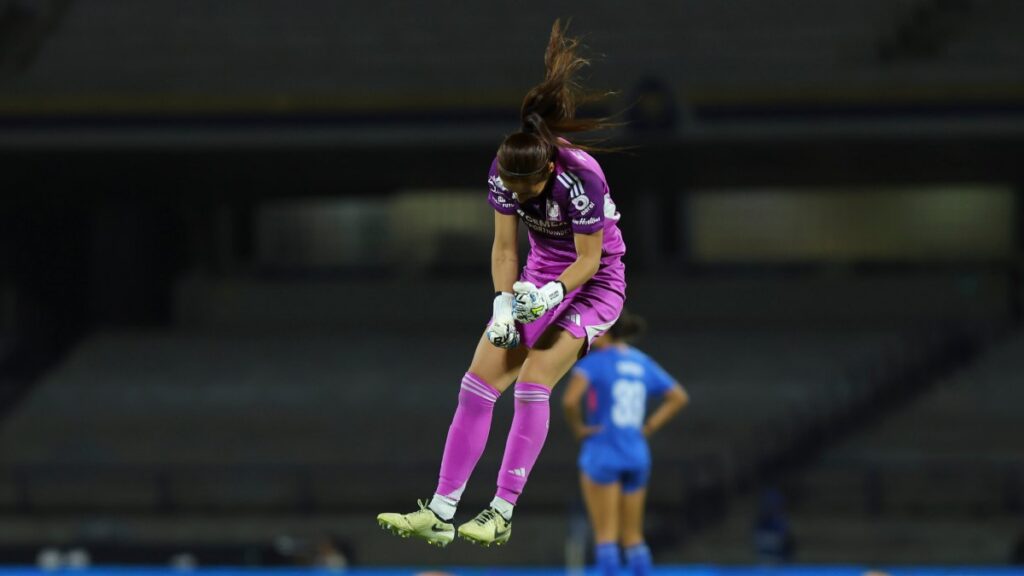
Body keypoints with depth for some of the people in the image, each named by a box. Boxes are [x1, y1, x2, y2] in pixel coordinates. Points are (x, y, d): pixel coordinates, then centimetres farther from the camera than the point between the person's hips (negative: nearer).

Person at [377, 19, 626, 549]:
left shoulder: (580, 177, -30)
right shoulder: (503, 171, -14)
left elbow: (589, 259, -20)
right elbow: (504, 248, -5)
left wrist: (548, 295, -32)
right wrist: (504, 304, -17)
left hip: (594, 283, -6)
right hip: (539, 277, 6)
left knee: (533, 381, -23)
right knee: (479, 381, -6)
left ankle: (502, 514, -18)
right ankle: (440, 513, -5)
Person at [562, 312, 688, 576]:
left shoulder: (594, 361, -10)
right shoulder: (643, 363, 10)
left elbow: (570, 399, -25)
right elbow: (679, 397, 15)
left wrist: (578, 428, -8)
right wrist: (649, 427, 11)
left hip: (601, 453, -6)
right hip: (637, 456, 6)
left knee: (606, 535, -3)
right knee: (633, 537, 12)